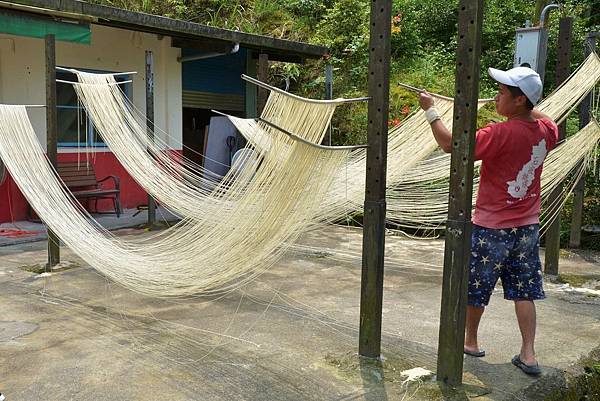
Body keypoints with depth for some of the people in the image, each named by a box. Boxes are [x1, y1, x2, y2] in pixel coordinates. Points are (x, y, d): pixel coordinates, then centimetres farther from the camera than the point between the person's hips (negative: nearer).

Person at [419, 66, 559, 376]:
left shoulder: (501, 134, -23)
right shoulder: (546, 130, -1)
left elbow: (450, 144, -23)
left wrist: (430, 110, -12)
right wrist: (528, 108, 17)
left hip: (491, 227, -6)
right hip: (528, 227, 6)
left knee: (475, 287, 13)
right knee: (524, 291, 13)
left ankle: (470, 341, 31)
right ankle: (528, 355, 14)